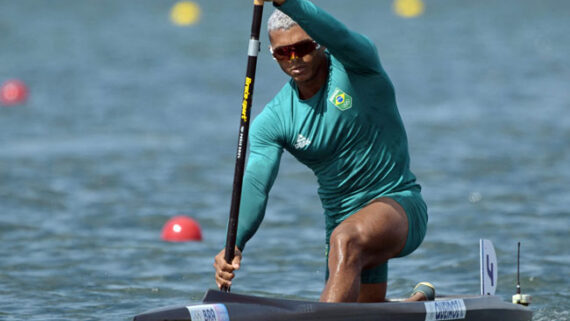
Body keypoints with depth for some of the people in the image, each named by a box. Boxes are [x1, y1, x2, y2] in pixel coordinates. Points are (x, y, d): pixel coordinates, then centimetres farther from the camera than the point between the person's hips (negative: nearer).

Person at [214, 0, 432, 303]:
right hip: (341, 218, 6)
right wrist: (234, 243, -36)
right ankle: (422, 299, 50)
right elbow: (255, 185, -16)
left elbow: (338, 34, -37)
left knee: (346, 239, -38)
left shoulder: (355, 67, -13)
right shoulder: (273, 120, -4)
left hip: (398, 203, -6)